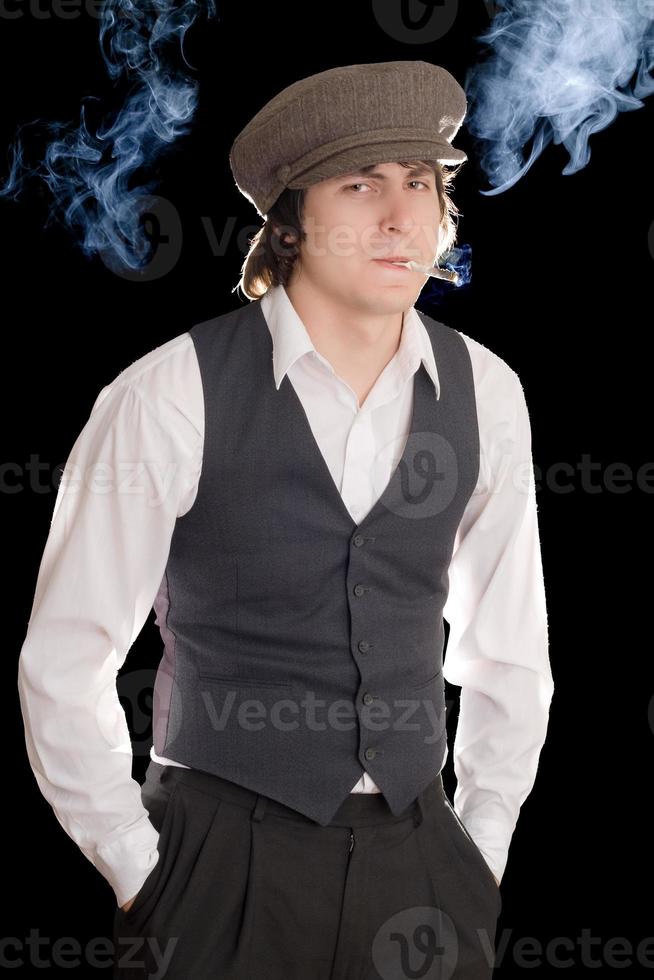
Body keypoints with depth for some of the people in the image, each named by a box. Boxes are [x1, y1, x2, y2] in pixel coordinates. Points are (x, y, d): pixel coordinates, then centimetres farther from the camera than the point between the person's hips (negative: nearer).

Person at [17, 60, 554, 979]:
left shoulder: (486, 394, -1)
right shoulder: (167, 399, -13)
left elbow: (508, 653, 10)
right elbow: (64, 666, -6)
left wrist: (482, 853, 8)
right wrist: (143, 877, -4)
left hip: (418, 863, 3)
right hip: (223, 862, -3)